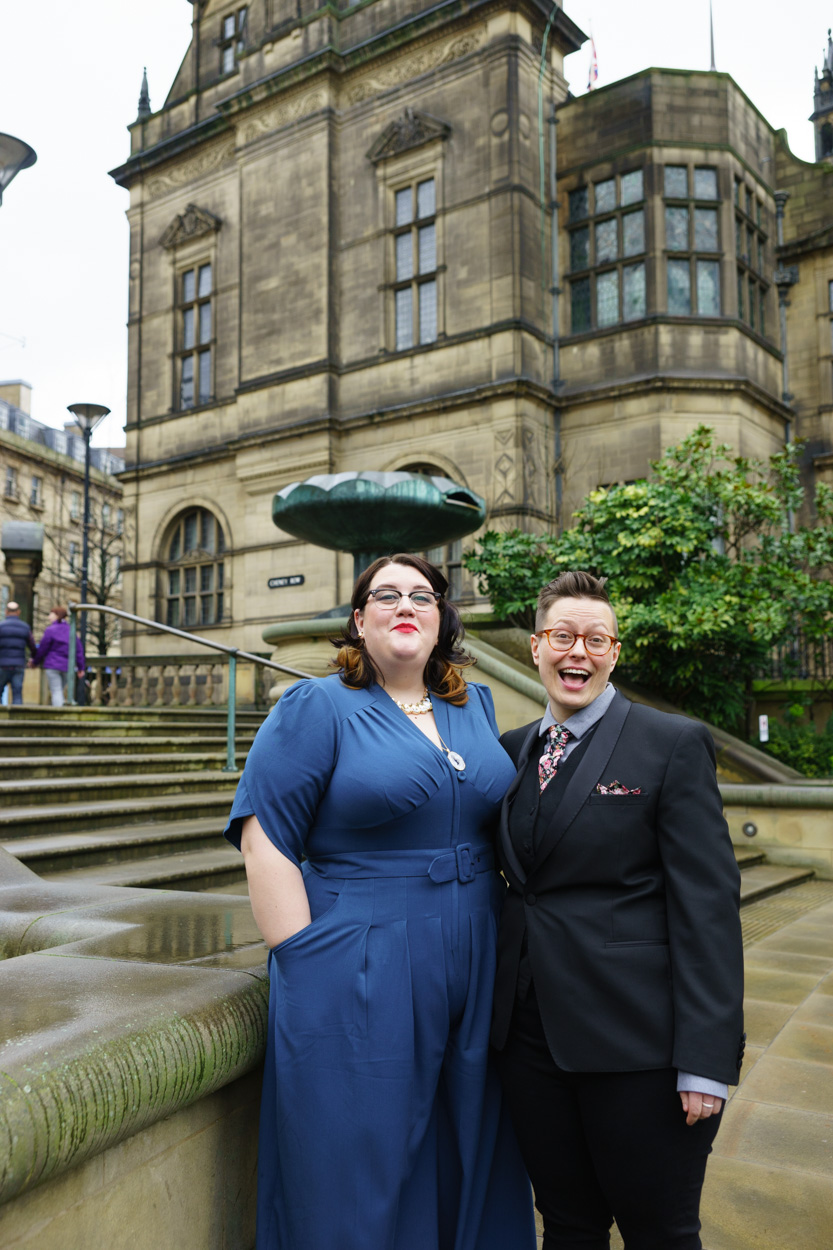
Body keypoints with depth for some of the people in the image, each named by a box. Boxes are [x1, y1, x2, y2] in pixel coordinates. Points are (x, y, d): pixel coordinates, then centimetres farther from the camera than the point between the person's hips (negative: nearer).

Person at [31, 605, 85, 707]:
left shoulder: (50, 630, -7)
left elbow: (42, 649, -3)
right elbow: (79, 650, 9)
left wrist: (35, 662, 13)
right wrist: (81, 667, 12)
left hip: (53, 665, -5)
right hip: (67, 666, 5)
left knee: (56, 692, -5)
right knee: (60, 691, 16)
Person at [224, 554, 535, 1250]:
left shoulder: (475, 704, 9)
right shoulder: (317, 708, -7)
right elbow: (265, 841, -11)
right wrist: (307, 969, -15)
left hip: (477, 976, 5)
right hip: (361, 982, -5)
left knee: (471, 1167, 18)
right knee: (358, 1181, 8)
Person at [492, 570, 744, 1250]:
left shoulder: (675, 744, -7)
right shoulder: (512, 750, 9)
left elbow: (707, 904, -11)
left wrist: (705, 1059, -15)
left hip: (635, 1041, -4)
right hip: (531, 1033, 5)